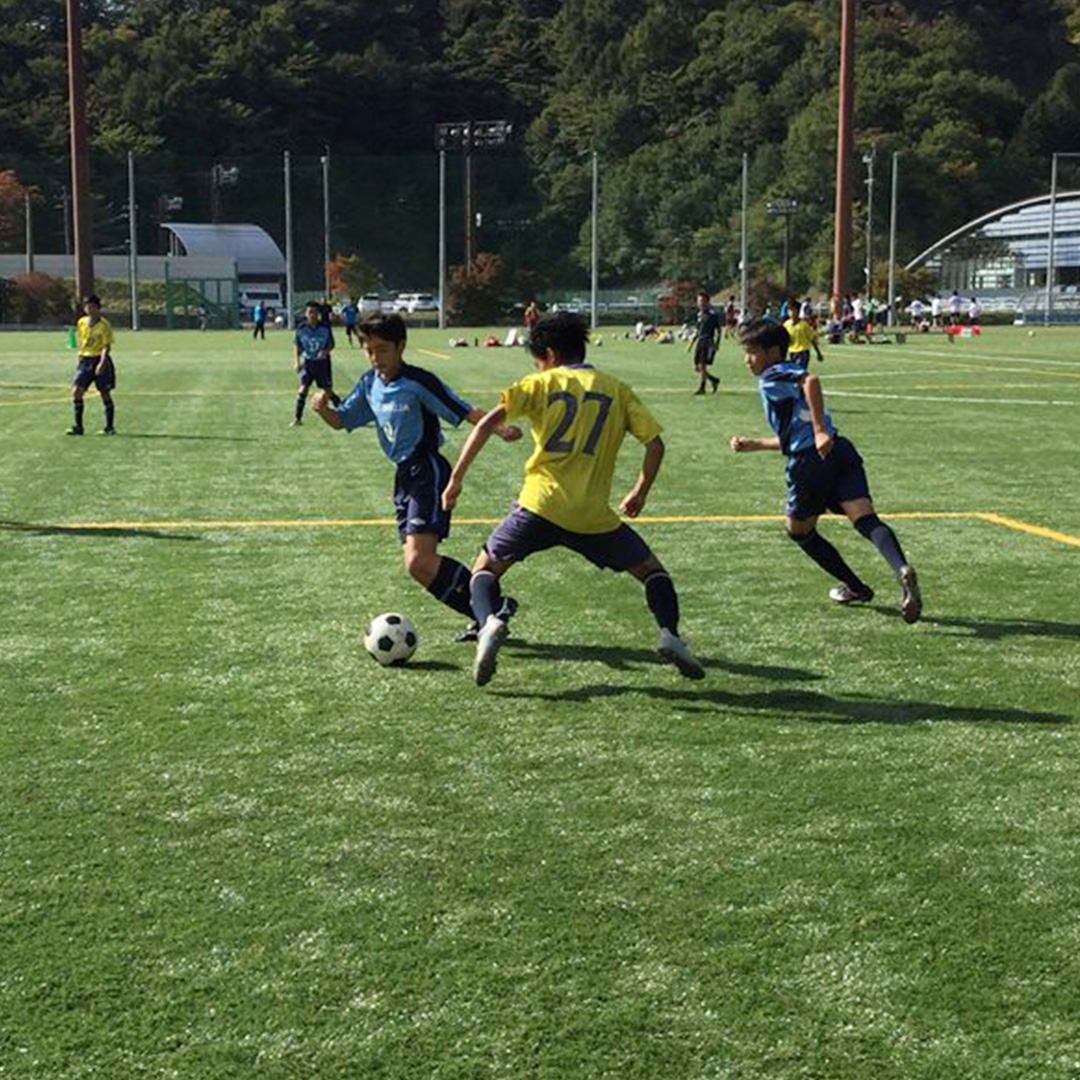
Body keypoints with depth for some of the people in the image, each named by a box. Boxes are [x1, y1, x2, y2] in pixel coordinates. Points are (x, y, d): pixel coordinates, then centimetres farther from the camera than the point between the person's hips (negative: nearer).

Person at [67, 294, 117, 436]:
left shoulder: (104, 324, -7)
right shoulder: (81, 323, 8)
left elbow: (107, 346, -12)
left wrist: (102, 362, -24)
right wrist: (82, 357, 14)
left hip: (100, 360, -4)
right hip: (85, 359, 4)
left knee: (105, 393, 0)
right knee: (76, 391, -8)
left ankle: (109, 427, 10)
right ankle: (78, 426, -1)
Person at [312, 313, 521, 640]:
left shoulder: (418, 382, -13)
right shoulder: (369, 384, 10)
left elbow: (464, 411, -16)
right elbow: (341, 420, 16)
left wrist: (499, 428, -31)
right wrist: (323, 408, -7)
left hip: (428, 472, -9)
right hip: (404, 475, 9)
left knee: (419, 561, -21)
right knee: (420, 566, 5)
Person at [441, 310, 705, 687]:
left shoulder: (541, 383, 8)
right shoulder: (617, 390, 13)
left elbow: (488, 422, -4)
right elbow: (655, 444, 7)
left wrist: (456, 478, -1)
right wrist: (640, 493, 20)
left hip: (540, 506, -1)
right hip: (594, 514, 1)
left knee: (486, 568, 16)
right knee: (651, 570, 19)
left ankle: (489, 622, -13)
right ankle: (670, 635, -4)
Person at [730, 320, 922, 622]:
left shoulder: (773, 377, 2)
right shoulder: (787, 377, 30)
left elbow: (810, 380, -21)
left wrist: (820, 431, -26)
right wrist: (753, 444, 47)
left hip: (811, 461, -7)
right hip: (841, 451, 7)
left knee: (799, 530, 16)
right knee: (866, 519, -12)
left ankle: (855, 587, 19)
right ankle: (901, 569, -40)